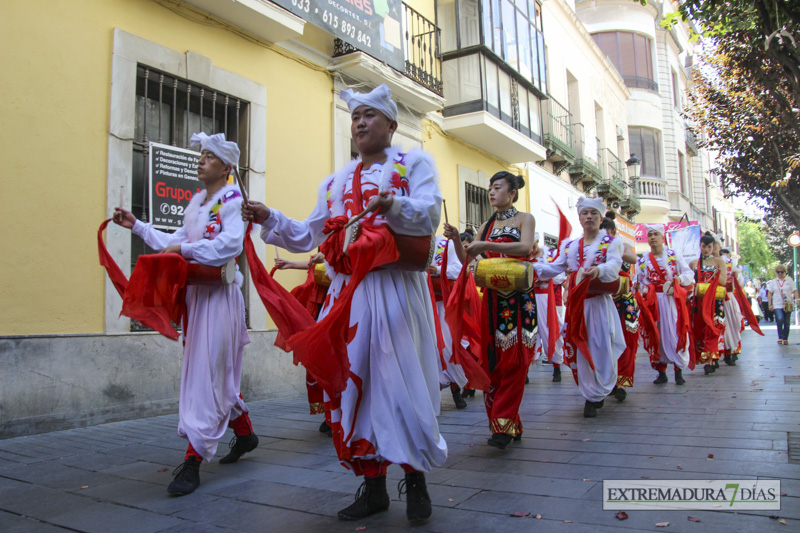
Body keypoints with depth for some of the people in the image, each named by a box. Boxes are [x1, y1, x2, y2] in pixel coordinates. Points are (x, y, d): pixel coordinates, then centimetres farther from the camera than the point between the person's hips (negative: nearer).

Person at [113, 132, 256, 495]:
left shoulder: (233, 199, -9)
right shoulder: (197, 202, 17)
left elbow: (230, 244, -24)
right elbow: (176, 242, 20)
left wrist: (184, 250, -22)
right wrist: (137, 226, 20)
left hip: (219, 293, -8)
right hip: (195, 291, 9)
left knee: (207, 374, -8)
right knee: (220, 374, 15)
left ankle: (193, 461, -4)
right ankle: (244, 434, 32)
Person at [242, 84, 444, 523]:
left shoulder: (413, 162, 8)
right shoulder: (334, 182, 22)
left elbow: (429, 215, -9)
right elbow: (307, 236, 20)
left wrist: (394, 205, -29)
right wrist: (269, 219, 5)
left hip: (395, 288, -5)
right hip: (347, 290, 5)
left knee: (402, 383, -5)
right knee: (353, 382, 3)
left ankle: (415, 479, 12)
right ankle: (372, 484, 16)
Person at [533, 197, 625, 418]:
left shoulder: (611, 242, 3)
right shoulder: (570, 246, 16)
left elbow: (614, 266, -15)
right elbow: (555, 268, 10)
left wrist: (598, 270, -37)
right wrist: (533, 267, -8)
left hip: (600, 303, -3)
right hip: (576, 303, 4)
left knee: (601, 348, -5)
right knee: (581, 349, 3)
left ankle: (595, 395, 10)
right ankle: (591, 395, 15)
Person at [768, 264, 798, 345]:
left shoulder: (789, 280, 7)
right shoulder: (772, 282, 9)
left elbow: (794, 291, 4)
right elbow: (769, 293, 8)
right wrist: (770, 304, 1)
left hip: (788, 305, 1)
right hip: (777, 305, -1)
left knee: (787, 322, 3)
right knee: (780, 319, -20)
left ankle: (785, 338, 15)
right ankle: (780, 337, -7)